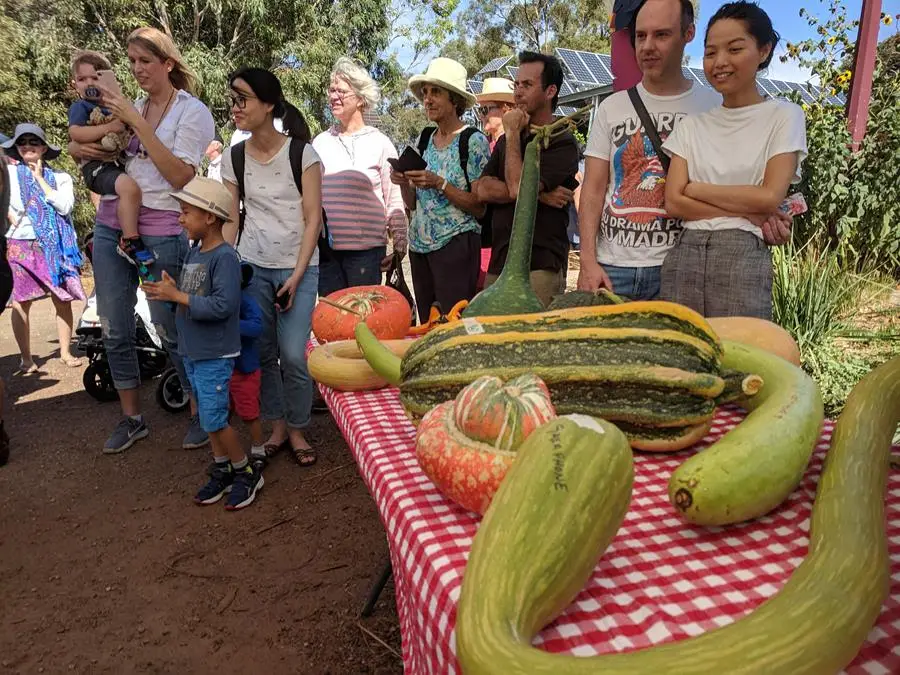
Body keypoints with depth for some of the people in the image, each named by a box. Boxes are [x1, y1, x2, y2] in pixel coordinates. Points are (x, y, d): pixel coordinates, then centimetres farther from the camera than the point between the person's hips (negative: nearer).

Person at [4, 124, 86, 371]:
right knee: (21, 302, 0)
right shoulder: (9, 172, 7)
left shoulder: (60, 177, 9)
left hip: (55, 245, 1)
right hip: (21, 244, -1)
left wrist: (39, 178, -3)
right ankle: (25, 358, 8)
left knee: (63, 300, 0)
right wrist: (9, 214, -11)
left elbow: (65, 205, -7)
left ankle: (65, 352, 11)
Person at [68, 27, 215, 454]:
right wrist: (80, 148, -1)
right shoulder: (129, 108, 13)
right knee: (115, 330, 9)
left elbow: (180, 175, -15)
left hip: (161, 233, -6)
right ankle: (131, 419, 25)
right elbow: (78, 143, 22)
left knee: (171, 329, 0)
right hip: (110, 226, 6)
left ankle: (200, 413, 19)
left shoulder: (193, 111, -2)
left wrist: (136, 122, -14)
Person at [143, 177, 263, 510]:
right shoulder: (193, 252, 9)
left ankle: (247, 473, 15)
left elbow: (223, 305, -28)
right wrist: (167, 289, -4)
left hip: (215, 356, -9)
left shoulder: (225, 257, -18)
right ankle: (222, 471, 31)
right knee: (209, 417, 16)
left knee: (214, 420, -4)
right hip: (192, 352, 9)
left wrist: (177, 296, -23)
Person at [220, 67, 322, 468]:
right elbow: (231, 221, 8)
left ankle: (297, 431, 13)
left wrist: (296, 276, -12)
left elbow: (313, 219, -6)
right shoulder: (233, 158, 5)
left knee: (293, 355, -7)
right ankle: (277, 427, 21)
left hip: (300, 268, -3)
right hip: (252, 267, 3)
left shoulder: (302, 153, -5)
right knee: (262, 352, 4)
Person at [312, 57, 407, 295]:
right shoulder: (320, 142, 10)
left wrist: (399, 247, -4)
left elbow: (394, 200, 0)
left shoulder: (379, 143, 1)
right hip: (325, 248, 3)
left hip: (366, 249, -3)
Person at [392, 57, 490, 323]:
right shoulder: (424, 139, 12)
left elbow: (480, 208, -10)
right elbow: (412, 204, 16)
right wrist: (403, 182, -4)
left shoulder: (474, 141, -6)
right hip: (420, 244, 6)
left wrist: (439, 184, -19)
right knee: (426, 325, 10)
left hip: (456, 244, -6)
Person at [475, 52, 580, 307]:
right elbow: (482, 190, 3)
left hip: (540, 267, -6)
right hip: (498, 265, 7)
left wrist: (512, 134, -5)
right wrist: (538, 193, -10)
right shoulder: (507, 141, 18)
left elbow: (518, 188, -18)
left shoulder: (562, 142, -5)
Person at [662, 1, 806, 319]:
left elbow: (770, 197, -6)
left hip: (743, 259, -3)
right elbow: (673, 202, 1)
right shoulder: (692, 125, 13)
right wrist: (749, 213, -7)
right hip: (683, 258, 3)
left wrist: (695, 188, 0)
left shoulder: (784, 116, 5)